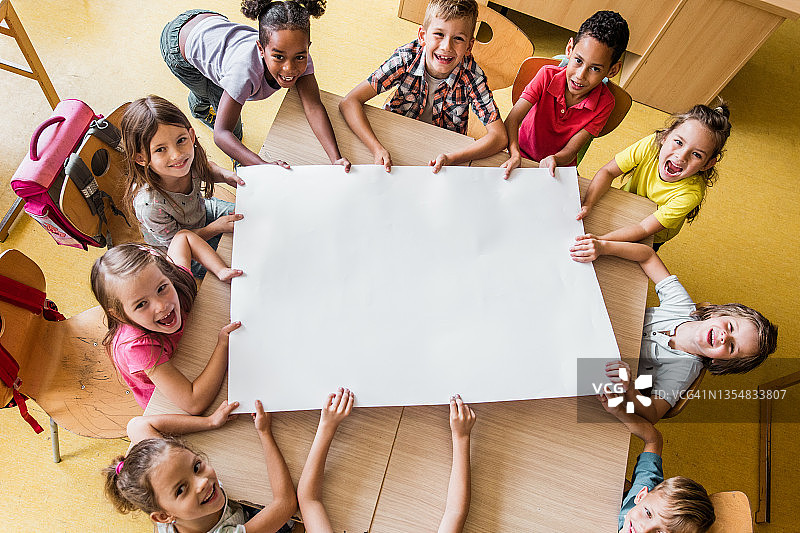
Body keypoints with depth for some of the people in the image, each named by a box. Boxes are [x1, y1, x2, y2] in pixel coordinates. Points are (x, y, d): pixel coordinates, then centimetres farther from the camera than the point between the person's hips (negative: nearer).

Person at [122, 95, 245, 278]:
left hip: (202, 211, 6)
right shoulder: (149, 206, -43)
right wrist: (217, 228, -32)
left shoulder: (189, 160, -27)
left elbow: (205, 167, 1)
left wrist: (224, 174, -20)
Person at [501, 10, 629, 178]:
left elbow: (570, 151, -20)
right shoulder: (547, 75, -16)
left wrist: (553, 160, -45)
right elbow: (512, 119, -24)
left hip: (559, 170, 0)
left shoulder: (604, 104, -16)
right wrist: (515, 154, -44)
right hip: (521, 157, 0)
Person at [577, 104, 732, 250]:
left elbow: (644, 229, -40)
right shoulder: (652, 145, -31)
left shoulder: (691, 194, -38)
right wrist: (587, 205, -42)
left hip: (652, 237, -3)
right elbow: (608, 172, -24)